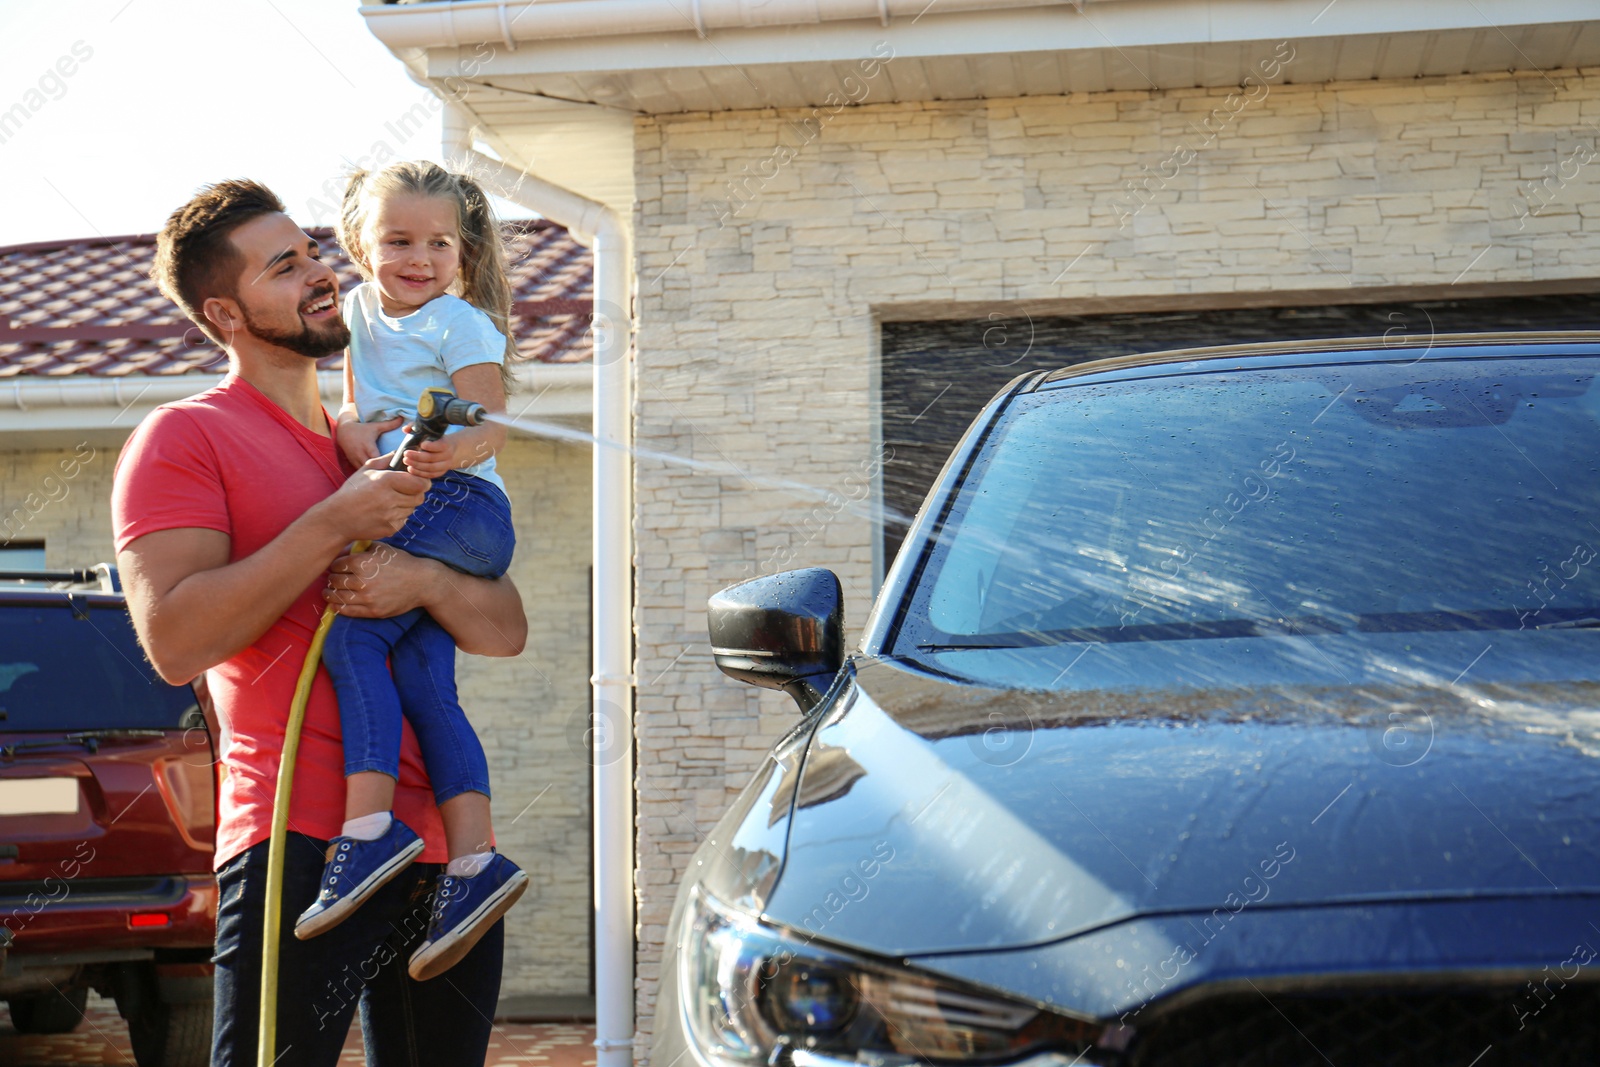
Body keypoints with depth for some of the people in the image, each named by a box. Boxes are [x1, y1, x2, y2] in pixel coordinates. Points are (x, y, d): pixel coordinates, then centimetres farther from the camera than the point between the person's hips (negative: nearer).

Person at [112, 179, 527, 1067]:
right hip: (306, 842, -6)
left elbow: (507, 629, 13)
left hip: (446, 843, 7)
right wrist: (337, 524, -16)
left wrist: (427, 581, -9)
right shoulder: (186, 437, 0)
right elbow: (174, 642, -14)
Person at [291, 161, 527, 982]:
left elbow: (489, 428, -11)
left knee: (354, 634, -22)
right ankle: (473, 861, -9)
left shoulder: (462, 324, -2)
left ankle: (370, 823, -28)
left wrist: (448, 453, -33)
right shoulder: (360, 313, 20)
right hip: (398, 511, 7)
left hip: (459, 505, -7)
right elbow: (353, 410, 22)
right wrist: (352, 433, -3)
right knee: (423, 683, -4)